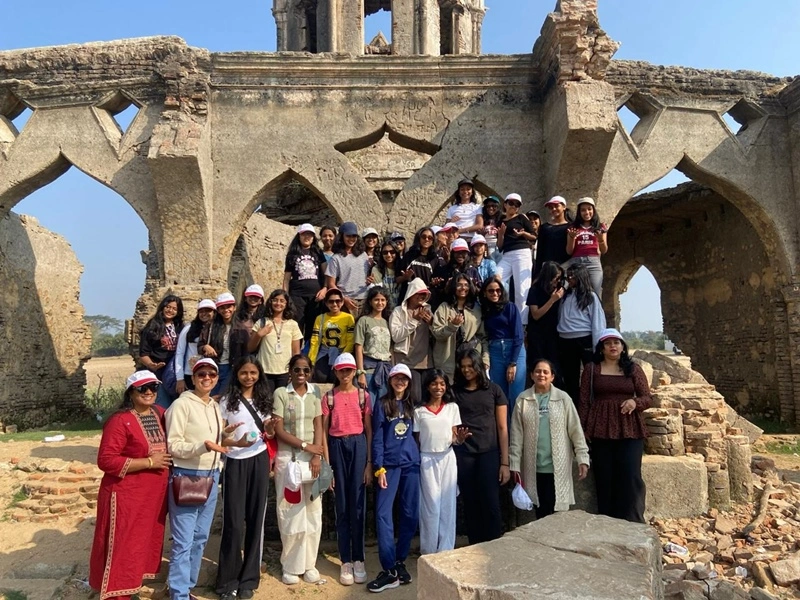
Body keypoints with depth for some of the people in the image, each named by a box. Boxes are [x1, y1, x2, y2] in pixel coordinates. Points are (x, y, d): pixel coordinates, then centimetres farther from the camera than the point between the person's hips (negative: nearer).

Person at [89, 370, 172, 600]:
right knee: (122, 547, 3)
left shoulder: (160, 414, 6)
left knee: (146, 543, 17)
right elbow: (106, 460, -21)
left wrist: (165, 460, 4)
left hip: (155, 494, 7)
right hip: (126, 495, -7)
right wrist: (149, 462, -20)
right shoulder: (120, 421, -16)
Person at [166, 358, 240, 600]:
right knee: (183, 541, -1)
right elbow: (173, 446, -15)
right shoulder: (182, 404, -11)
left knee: (200, 537, 15)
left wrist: (225, 434, 0)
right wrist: (205, 445, -26)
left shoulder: (215, 407, 11)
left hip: (211, 477, 7)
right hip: (186, 477, -7)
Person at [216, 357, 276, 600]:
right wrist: (235, 442, -21)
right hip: (235, 463, -3)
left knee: (255, 518, 7)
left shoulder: (264, 399, 7)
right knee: (233, 521, 0)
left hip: (259, 462, 3)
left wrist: (270, 430, -10)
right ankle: (228, 580, 15)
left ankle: (248, 579, 20)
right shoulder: (227, 401, -2)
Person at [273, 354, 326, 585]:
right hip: (287, 457, -2)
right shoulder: (281, 393, -3)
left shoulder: (315, 392, 5)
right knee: (291, 510, 2)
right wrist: (305, 446, -11)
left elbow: (319, 427, 2)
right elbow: (279, 430, -7)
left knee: (313, 510, 5)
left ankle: (309, 563, 18)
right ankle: (291, 565, 15)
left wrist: (316, 455, -10)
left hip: (312, 458, 3)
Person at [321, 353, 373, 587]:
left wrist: (370, 462, -2)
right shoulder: (329, 397, 4)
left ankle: (358, 559, 14)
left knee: (358, 504, 2)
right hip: (337, 446, 0)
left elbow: (369, 430, 3)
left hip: (358, 445, 0)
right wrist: (326, 463, -5)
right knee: (342, 505, 6)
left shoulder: (363, 395, 4)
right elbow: (324, 431, 2)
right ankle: (345, 561, 14)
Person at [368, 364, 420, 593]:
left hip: (411, 464, 3)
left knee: (410, 514, 6)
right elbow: (377, 438, -2)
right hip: (389, 464, -3)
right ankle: (389, 569, -1)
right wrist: (379, 468, -9)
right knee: (383, 514, -7)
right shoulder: (382, 404, 1)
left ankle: (400, 561, 22)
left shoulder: (413, 404, 10)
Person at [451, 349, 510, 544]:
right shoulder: (454, 391, 8)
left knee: (490, 504, -3)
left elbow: (502, 428, 4)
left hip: (489, 453, -1)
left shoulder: (493, 390, 5)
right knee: (470, 505, 6)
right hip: (463, 454, 1)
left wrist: (505, 463, -1)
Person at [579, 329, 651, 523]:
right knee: (604, 478, 3)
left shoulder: (633, 368, 8)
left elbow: (647, 398, 7)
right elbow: (584, 401, 4)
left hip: (629, 429, 0)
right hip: (600, 430, 0)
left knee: (631, 476, -4)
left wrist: (635, 402, -15)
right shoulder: (591, 369, 6)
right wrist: (583, 430, -2)